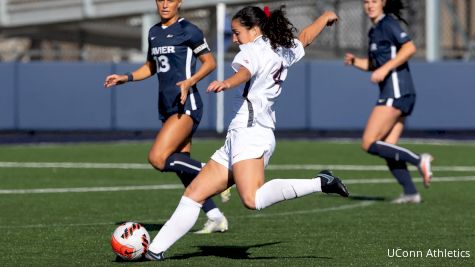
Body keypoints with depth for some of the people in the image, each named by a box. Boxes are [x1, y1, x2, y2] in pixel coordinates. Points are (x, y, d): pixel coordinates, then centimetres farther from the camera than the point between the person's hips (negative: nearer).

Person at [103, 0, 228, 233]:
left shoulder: (188, 30, -7)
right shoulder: (154, 32, 15)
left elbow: (210, 62, -4)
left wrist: (190, 81, -20)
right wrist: (126, 78, 11)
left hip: (186, 105, -8)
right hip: (167, 107, 8)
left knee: (158, 158, -21)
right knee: (182, 166, 6)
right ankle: (215, 218, 13)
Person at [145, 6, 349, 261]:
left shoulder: (254, 50, -3)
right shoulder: (285, 52, 22)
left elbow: (245, 72, -26)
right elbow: (305, 37, 41)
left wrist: (226, 83, -47)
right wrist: (325, 18, 60)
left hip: (250, 133, -11)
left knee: (253, 199, -33)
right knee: (193, 194, 8)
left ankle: (320, 183, -25)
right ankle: (155, 249, 7)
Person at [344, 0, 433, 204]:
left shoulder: (388, 24, -7)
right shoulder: (375, 30, 21)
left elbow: (410, 48, -20)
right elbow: (373, 64, 29)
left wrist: (385, 68, -23)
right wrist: (355, 61, 10)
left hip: (396, 92, -9)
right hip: (392, 95, 9)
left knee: (369, 144, -12)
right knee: (387, 149, 5)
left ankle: (419, 160, -11)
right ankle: (410, 192, 2)